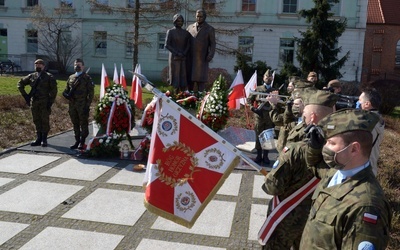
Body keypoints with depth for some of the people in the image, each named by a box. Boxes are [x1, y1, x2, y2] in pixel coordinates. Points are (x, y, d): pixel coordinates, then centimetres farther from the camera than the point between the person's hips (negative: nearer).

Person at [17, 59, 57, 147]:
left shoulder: (49, 77, -1)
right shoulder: (31, 76, 11)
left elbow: (54, 90, -6)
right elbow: (20, 83, 20)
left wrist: (50, 101, -12)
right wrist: (25, 95, 10)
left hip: (45, 103, -5)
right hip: (34, 103, 5)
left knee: (45, 121, -2)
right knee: (36, 121, 9)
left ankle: (44, 140, 6)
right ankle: (38, 139, 18)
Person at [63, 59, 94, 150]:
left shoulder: (87, 78, -1)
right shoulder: (71, 77, 15)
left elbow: (91, 93, -5)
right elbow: (66, 90, 22)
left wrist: (87, 105, -11)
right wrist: (66, 94, -2)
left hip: (82, 105, -5)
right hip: (72, 105, 6)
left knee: (83, 124, 0)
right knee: (75, 124, 11)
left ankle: (82, 142, 7)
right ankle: (77, 141, 20)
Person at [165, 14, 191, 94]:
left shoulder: (186, 33, 9)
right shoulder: (170, 32, -1)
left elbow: (188, 45, 6)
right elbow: (167, 45, -8)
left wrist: (184, 54, -11)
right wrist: (177, 53, -14)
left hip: (184, 58, 3)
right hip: (174, 58, -3)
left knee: (184, 76, 0)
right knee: (176, 76, -4)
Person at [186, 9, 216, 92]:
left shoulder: (210, 29, 2)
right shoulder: (190, 27, 11)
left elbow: (212, 44, -2)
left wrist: (210, 55, -17)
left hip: (202, 59, -3)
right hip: (190, 59, 3)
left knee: (201, 79, -5)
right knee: (190, 79, 2)